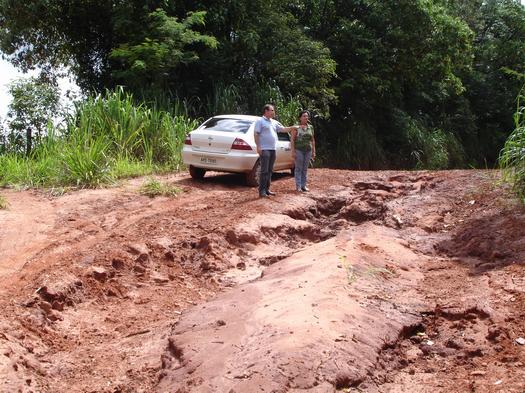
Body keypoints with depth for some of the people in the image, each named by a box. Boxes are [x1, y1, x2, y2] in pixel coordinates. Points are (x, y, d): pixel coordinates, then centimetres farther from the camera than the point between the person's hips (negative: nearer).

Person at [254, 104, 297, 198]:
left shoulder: (274, 122, 17)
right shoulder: (260, 121, -5)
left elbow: (283, 129, 16)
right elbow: (256, 134, -10)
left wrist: (293, 128, 3)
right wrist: (258, 147, -18)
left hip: (272, 149, 8)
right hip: (264, 149, -8)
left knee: (270, 171, 10)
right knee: (264, 171, -10)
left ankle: (267, 189, 16)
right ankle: (262, 191, -8)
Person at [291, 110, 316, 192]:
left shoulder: (311, 127, 9)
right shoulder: (296, 127, -4)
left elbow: (312, 140, 13)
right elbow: (292, 139, -5)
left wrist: (313, 151, 10)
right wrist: (293, 151, -11)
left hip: (308, 150, 4)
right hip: (299, 150, -4)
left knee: (305, 169, 8)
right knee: (298, 168, -2)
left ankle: (303, 185, 14)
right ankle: (298, 186, 2)